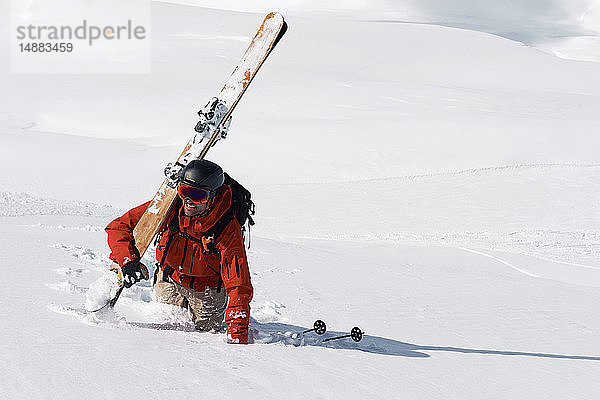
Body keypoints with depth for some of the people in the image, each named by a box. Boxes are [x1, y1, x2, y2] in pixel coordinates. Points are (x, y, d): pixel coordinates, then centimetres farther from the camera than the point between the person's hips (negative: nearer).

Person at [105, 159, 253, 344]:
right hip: (169, 279, 2)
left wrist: (237, 338, -41)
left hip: (206, 289, -2)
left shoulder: (228, 230, -33)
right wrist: (127, 260, -36)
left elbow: (239, 286, -34)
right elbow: (119, 227, -17)